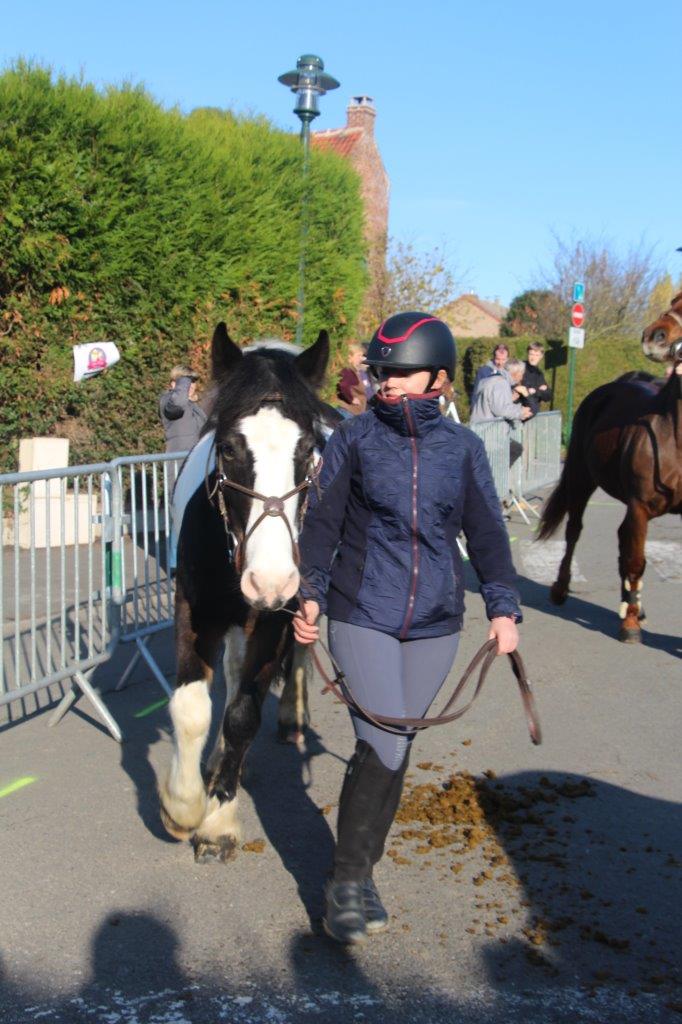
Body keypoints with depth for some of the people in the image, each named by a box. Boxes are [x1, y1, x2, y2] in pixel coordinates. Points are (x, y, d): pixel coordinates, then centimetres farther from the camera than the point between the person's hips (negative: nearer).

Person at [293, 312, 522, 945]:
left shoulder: (462, 448, 4)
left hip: (434, 625, 3)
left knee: (393, 752, 10)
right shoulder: (354, 439, -2)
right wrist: (311, 595, -9)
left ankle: (361, 872, 27)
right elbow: (322, 523, 1)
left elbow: (486, 532, 6)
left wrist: (502, 607, -3)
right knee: (383, 749, -11)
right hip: (363, 617, -3)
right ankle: (346, 881, 6)